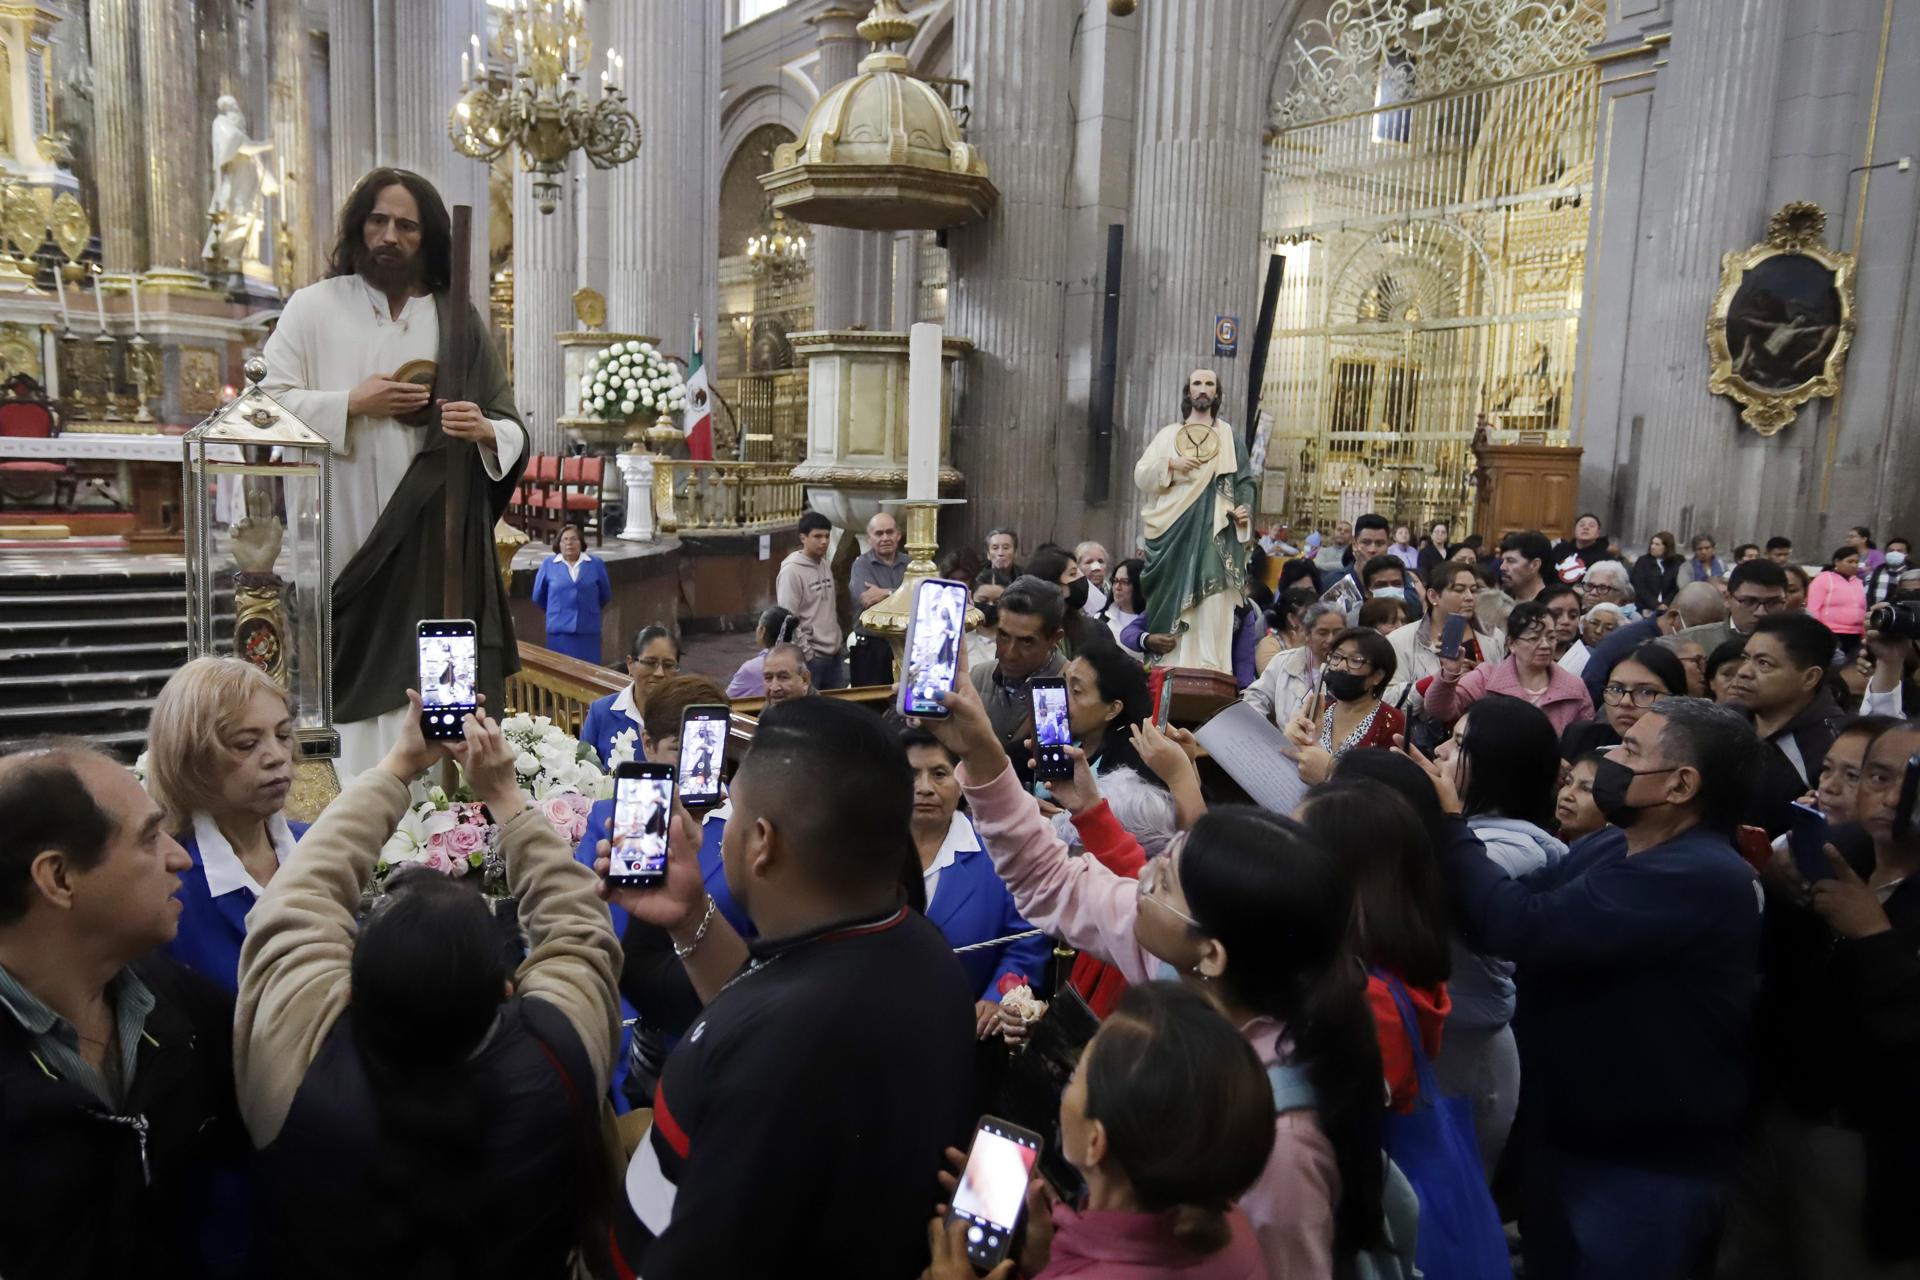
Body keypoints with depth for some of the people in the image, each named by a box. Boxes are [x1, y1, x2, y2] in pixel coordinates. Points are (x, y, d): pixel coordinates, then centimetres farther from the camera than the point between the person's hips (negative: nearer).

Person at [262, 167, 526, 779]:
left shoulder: (458, 321, 12)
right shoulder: (314, 306, 8)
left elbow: (514, 431, 9)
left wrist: (485, 430, -13)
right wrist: (354, 404, -10)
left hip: (432, 544, 1)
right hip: (344, 540, -1)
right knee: (353, 683, -5)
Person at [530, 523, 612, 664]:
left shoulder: (596, 564, 3)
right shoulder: (548, 564, 2)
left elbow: (605, 595, 15)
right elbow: (538, 597, 12)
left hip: (588, 629, 0)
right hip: (559, 629, 0)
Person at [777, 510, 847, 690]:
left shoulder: (826, 567, 12)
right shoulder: (792, 571, -13)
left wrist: (840, 643, 14)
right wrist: (806, 653, -17)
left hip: (833, 654, 8)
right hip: (810, 657, -8)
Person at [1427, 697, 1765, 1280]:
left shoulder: (1698, 878, -28)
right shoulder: (1609, 846, 4)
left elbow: (1524, 927, -36)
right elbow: (1509, 908, 2)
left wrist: (1448, 824, -25)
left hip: (1643, 1167, -8)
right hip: (1565, 1136, 9)